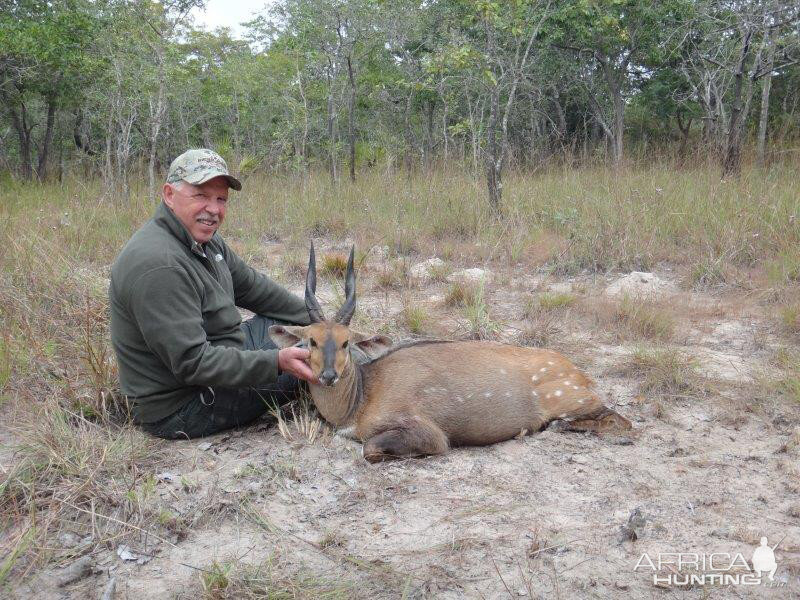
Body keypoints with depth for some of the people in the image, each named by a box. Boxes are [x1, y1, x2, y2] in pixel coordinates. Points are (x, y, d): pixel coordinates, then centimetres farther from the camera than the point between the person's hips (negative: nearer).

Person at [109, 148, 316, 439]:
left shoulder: (204, 239, 2)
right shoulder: (158, 265, -30)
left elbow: (251, 285, 11)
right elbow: (193, 364, -31)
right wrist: (277, 362, -33)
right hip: (179, 407, -10)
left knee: (291, 323, 15)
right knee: (309, 366, -8)